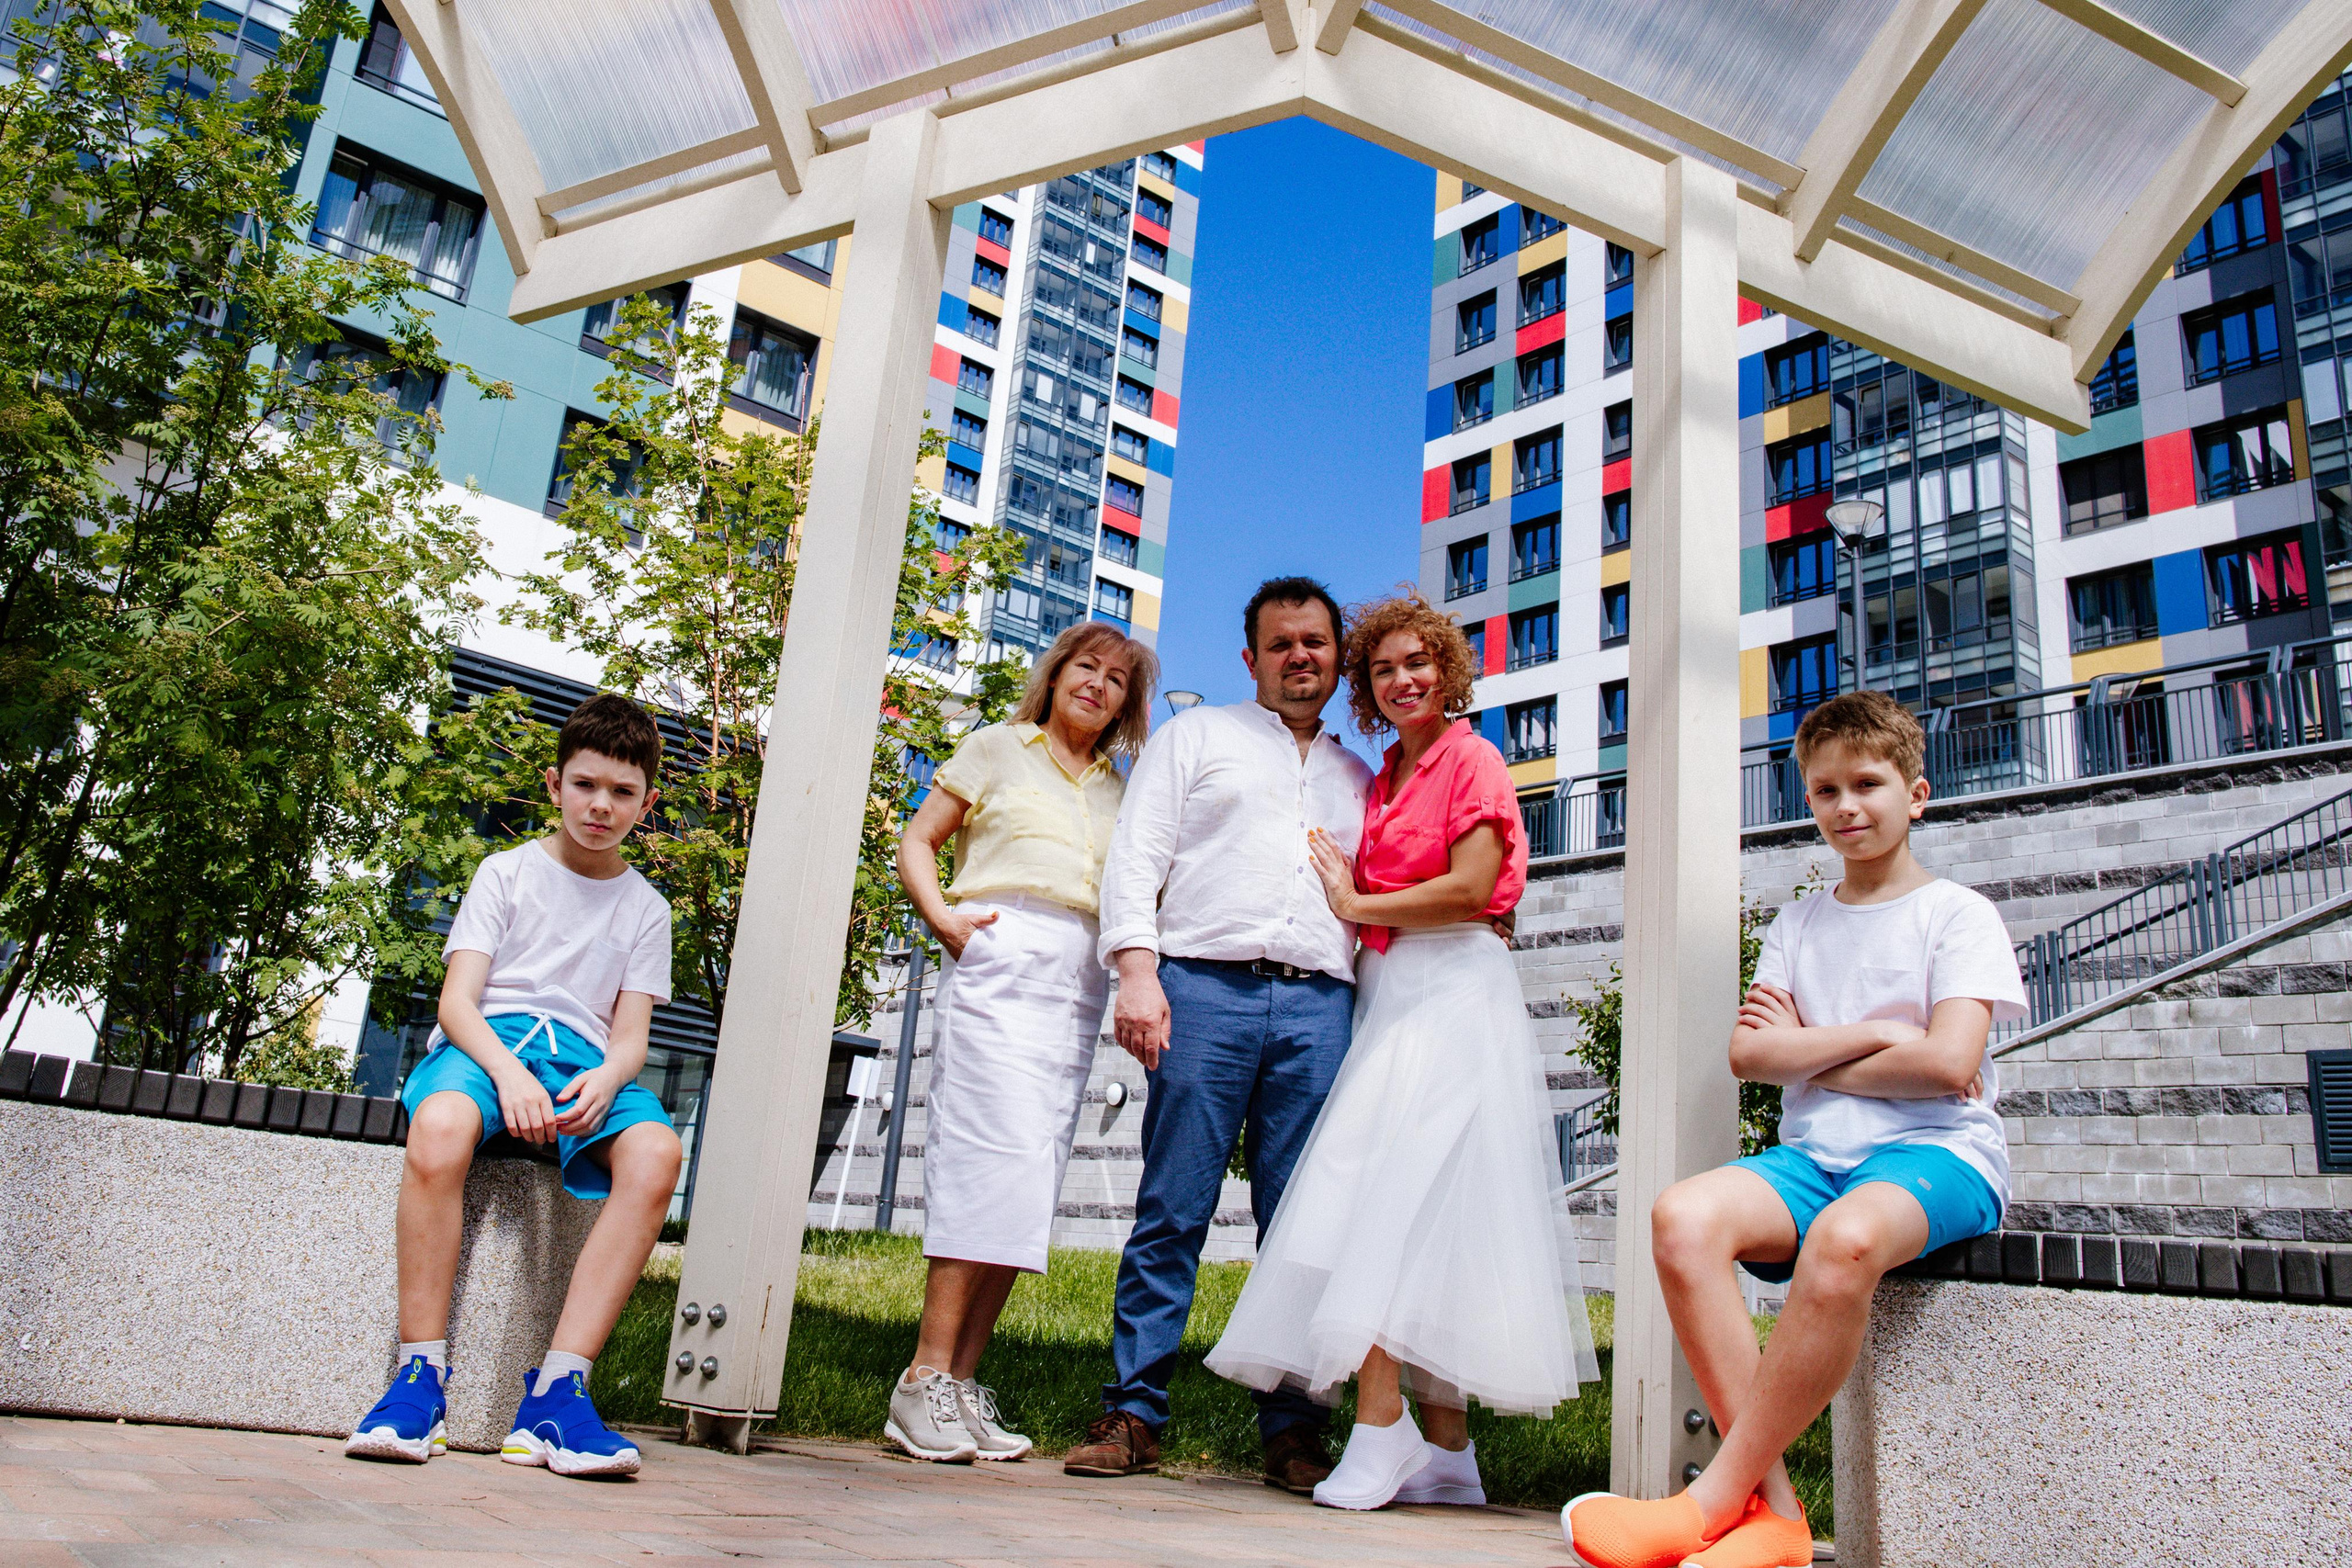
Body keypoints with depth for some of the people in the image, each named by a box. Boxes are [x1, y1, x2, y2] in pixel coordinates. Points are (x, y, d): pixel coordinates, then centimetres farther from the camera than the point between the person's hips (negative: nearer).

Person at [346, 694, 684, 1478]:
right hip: (487, 1039, -1)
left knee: (655, 1153, -32)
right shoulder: (506, 872, 12)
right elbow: (457, 999, 0)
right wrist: (508, 1069, -21)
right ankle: (420, 1377, -30)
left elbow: (630, 1032, 9)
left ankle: (556, 1394, -33)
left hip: (584, 1057, 2)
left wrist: (607, 1078, -16)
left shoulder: (644, 907, 18)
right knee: (440, 1127, -38)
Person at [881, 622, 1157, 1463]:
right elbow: (916, 841, 9)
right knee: (999, 1158, -16)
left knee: (1030, 1186, 0)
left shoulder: (1118, 788, 23)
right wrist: (942, 915, -7)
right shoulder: (998, 747, 13)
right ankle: (927, 1374, -11)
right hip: (1000, 962, -5)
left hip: (1081, 982, 5)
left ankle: (959, 1380, 5)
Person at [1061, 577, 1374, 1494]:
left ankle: (1293, 1430, 7)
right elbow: (1137, 858, 6)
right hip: (1205, 987, -2)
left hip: (1320, 1006, 3)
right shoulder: (1195, 738, 17)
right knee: (1171, 1211, -5)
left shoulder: (1358, 779, 26)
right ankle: (1133, 1417, 2)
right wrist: (1137, 970, -8)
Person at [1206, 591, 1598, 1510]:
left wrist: (1357, 905, -4)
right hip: (1388, 1000, 7)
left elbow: (1469, 888, -12)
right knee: (1424, 1222, 3)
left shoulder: (1471, 759, 0)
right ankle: (1447, 1452, 5)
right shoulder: (1385, 778, 22)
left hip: (1452, 995, -7)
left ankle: (1382, 1432, -17)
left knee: (1395, 1202, -17)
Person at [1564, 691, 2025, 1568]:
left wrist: (1807, 1053, -1)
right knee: (1684, 1217, -28)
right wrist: (1873, 1035, -6)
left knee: (1844, 1238, -40)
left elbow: (1948, 1061, -10)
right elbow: (1749, 1053, 6)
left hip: (1937, 1151, -4)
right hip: (1815, 1152, 5)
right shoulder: (1798, 924, 19)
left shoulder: (1957, 914, 5)